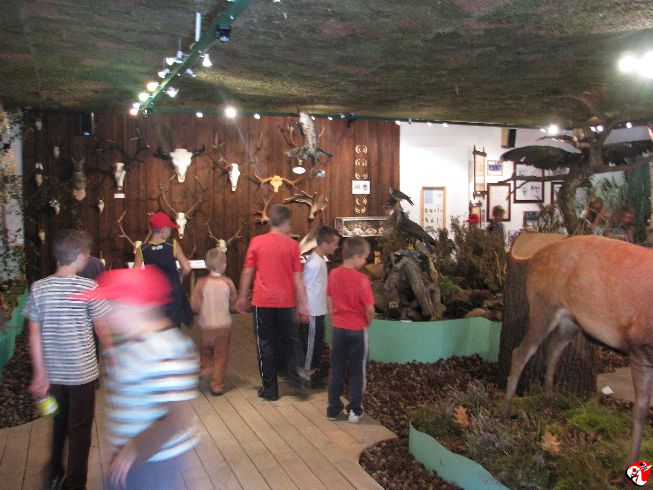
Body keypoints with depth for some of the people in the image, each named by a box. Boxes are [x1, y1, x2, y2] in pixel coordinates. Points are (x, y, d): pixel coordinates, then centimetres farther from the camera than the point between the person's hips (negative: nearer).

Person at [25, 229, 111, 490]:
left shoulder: (38, 288, -4)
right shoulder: (89, 287, -15)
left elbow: (34, 334, -4)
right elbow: (102, 331, -10)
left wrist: (40, 373, 2)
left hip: (52, 372, 4)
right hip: (82, 372, -4)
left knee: (58, 422, 25)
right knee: (79, 429, 11)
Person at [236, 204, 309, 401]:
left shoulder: (257, 242, -3)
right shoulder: (292, 244, -4)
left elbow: (247, 272, 1)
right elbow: (297, 277, -4)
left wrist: (242, 297, 12)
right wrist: (302, 304, 1)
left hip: (262, 301, 0)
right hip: (286, 302, 1)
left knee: (266, 343, 9)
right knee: (291, 340, 19)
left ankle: (269, 389, 14)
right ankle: (297, 373, 3)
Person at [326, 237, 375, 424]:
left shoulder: (333, 274, -2)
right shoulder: (361, 279, -18)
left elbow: (330, 302, 5)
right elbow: (370, 309, -19)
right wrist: (368, 322, 1)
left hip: (338, 329, 4)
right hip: (357, 330, -4)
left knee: (336, 369, 15)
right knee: (357, 371, 10)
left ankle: (333, 408, 23)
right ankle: (355, 411, 17)